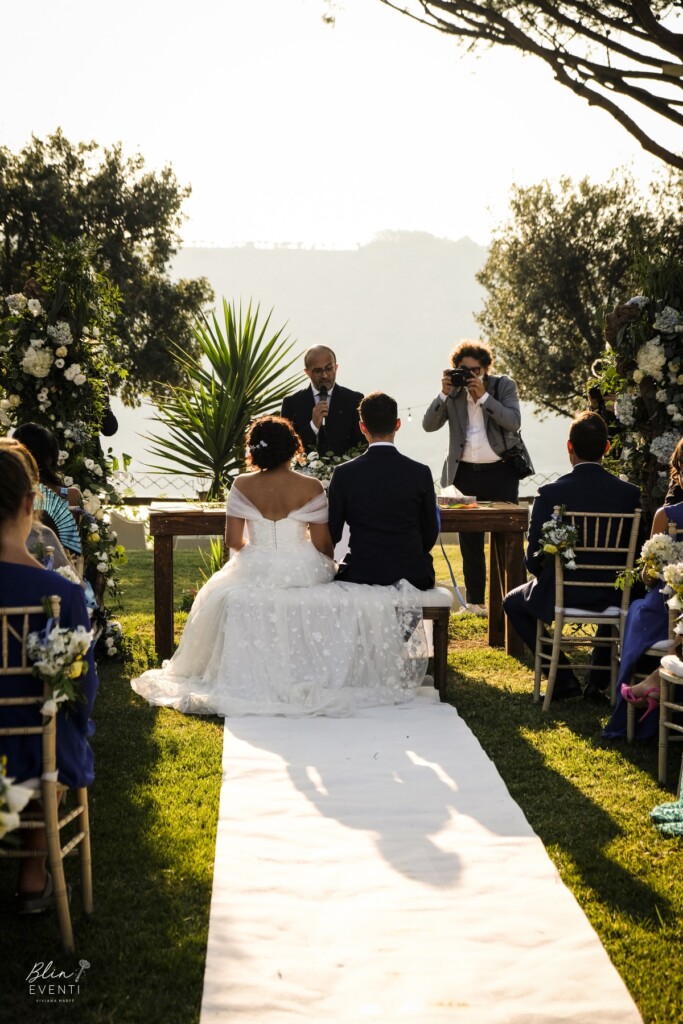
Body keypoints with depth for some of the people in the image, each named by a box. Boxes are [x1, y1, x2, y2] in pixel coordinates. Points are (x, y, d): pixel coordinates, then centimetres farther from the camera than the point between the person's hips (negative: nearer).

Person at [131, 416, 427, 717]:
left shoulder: (242, 486, -6)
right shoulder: (311, 488, -10)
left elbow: (233, 541, -4)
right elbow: (322, 544, -8)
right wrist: (325, 564, 16)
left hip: (255, 570, 1)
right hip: (304, 573, -1)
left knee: (223, 594, 33)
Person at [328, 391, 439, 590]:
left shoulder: (344, 474, -7)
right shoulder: (420, 473, -6)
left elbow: (332, 534, -1)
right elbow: (430, 534, 2)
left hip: (361, 576, -1)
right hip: (412, 576, 1)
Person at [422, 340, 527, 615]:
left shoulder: (504, 386, 0)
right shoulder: (452, 391, 4)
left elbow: (513, 422, -14)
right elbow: (429, 425, -4)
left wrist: (483, 396, -19)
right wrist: (445, 394, -14)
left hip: (501, 471, -2)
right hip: (465, 472, 2)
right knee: (469, 539, 6)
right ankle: (475, 601, 14)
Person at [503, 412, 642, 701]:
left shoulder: (549, 494, -16)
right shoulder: (630, 494, -9)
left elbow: (534, 559, -10)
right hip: (610, 596, 3)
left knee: (513, 602, 27)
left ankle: (563, 677, 16)